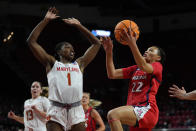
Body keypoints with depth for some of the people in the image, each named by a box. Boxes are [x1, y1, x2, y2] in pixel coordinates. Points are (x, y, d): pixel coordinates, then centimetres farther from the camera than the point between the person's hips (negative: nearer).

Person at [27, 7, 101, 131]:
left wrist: (79, 25, 26)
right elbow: (31, 41, 10)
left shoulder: (79, 64, 21)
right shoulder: (52, 63, 15)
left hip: (76, 110, 2)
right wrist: (46, 20, 10)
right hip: (56, 110, -2)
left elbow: (96, 43, 27)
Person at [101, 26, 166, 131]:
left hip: (147, 110, -8)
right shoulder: (135, 69, 26)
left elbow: (143, 67, -19)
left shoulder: (157, 66, 5)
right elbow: (112, 74, 18)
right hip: (137, 114, 8)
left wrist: (132, 44, -28)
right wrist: (109, 51, 8)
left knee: (113, 114, -30)